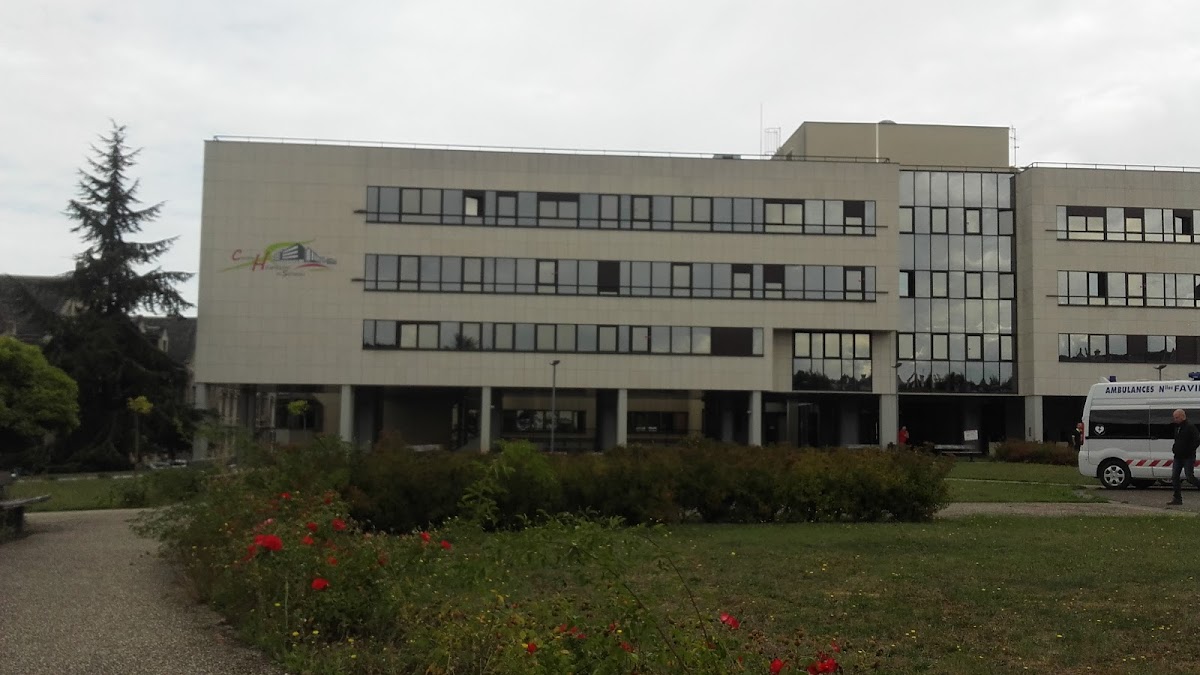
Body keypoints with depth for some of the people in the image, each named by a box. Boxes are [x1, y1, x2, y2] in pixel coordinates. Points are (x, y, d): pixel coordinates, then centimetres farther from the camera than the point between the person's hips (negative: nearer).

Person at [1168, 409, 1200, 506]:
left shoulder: (1190, 427, -11)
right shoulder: (1177, 427, 15)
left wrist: (1189, 450, -19)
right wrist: (1174, 448, 12)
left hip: (1188, 458, -8)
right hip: (1178, 457, 8)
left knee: (1190, 478, -11)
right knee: (1174, 477, 1)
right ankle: (1178, 499, 4)